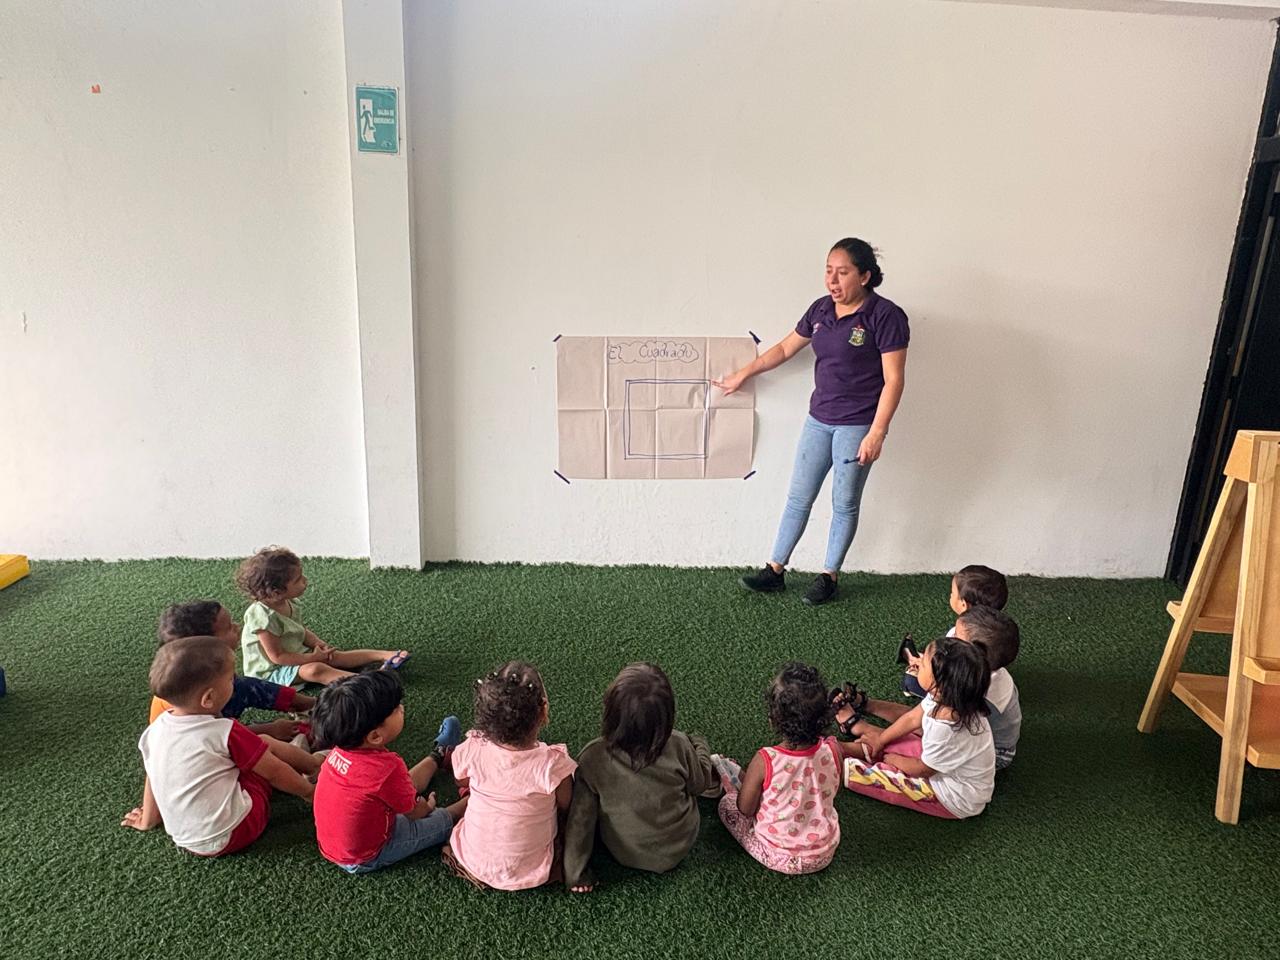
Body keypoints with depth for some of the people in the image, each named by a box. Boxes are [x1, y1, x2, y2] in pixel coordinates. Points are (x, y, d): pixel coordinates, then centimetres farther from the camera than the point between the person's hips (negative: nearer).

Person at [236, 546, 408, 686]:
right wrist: (313, 657, -22)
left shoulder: (289, 603, -3)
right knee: (315, 669, -30)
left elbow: (300, 631, 12)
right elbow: (277, 657, -26)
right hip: (271, 671, -8)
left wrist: (318, 644, -7)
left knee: (335, 656, -5)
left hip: (296, 655, 9)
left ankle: (385, 655, -8)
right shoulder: (264, 616, -31)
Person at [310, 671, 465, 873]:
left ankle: (439, 755, 48)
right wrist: (428, 807, 6)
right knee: (446, 821, 7)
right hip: (364, 860, -7)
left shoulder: (341, 749, -14)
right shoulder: (387, 768, -37)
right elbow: (414, 812, -15)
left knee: (408, 784, 25)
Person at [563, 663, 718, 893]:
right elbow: (699, 784, -8)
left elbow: (580, 818, -19)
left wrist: (575, 873, -4)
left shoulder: (593, 758, -30)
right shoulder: (679, 747, -29)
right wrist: (699, 745, 12)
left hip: (625, 854, 0)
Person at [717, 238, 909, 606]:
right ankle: (775, 570, 21)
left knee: (845, 504, 7)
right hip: (818, 420, 6)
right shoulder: (821, 309, 4)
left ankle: (829, 576, 22)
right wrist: (743, 374, 23)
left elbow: (893, 380, -15)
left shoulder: (885, 315, -14)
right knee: (798, 497, 11)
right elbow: (786, 348, 18)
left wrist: (876, 433, -20)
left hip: (857, 425, -6)